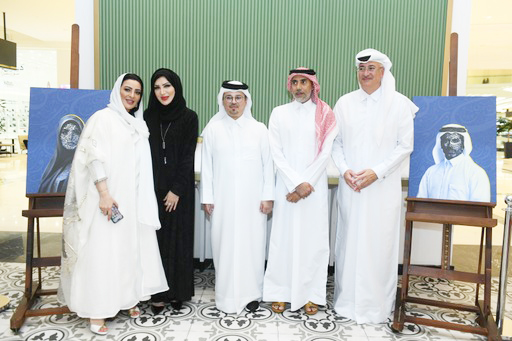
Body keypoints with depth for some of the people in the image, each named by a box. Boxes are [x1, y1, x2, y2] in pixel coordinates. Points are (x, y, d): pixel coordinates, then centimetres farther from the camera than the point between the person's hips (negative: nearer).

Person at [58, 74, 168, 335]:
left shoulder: (139, 124, 15)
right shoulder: (103, 117, -4)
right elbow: (94, 157, -12)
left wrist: (144, 201, 11)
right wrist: (104, 194, -20)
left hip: (133, 199, 6)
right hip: (108, 198, -6)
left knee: (131, 249, 11)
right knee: (103, 251, -2)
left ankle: (128, 299, 25)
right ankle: (96, 309, 8)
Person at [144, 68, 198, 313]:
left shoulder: (188, 117, -2)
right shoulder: (149, 116, 7)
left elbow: (188, 157, -6)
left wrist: (177, 190, -11)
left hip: (178, 189, -2)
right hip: (153, 187, 3)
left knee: (178, 238, 4)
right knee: (156, 238, 4)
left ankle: (177, 292, 16)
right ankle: (159, 293, 15)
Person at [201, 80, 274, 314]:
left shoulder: (259, 129, 4)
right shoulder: (213, 130, 4)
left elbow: (267, 165, 3)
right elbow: (207, 166, 5)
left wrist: (268, 196, -1)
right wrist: (207, 197, 1)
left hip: (252, 199, 0)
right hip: (223, 199, 1)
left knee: (252, 243, 3)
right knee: (224, 243, 4)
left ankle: (251, 293, 18)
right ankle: (227, 295, 18)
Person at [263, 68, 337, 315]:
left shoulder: (324, 114, 4)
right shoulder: (279, 113, 5)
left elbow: (325, 153, -2)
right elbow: (276, 153, -1)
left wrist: (307, 184, -9)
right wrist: (297, 183, -10)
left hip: (315, 187, 0)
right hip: (287, 186, 0)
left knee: (313, 238, 4)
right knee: (283, 237, 3)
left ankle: (311, 294, 16)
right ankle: (280, 292, 16)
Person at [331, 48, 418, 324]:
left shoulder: (399, 103, -2)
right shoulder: (345, 103, 5)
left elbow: (405, 145, -3)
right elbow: (335, 142, 7)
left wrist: (376, 172, -13)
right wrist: (344, 170, -8)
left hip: (383, 186, -2)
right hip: (350, 186, 2)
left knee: (379, 244, 3)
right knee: (349, 241, 8)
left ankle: (376, 305, 20)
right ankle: (347, 299, 25)